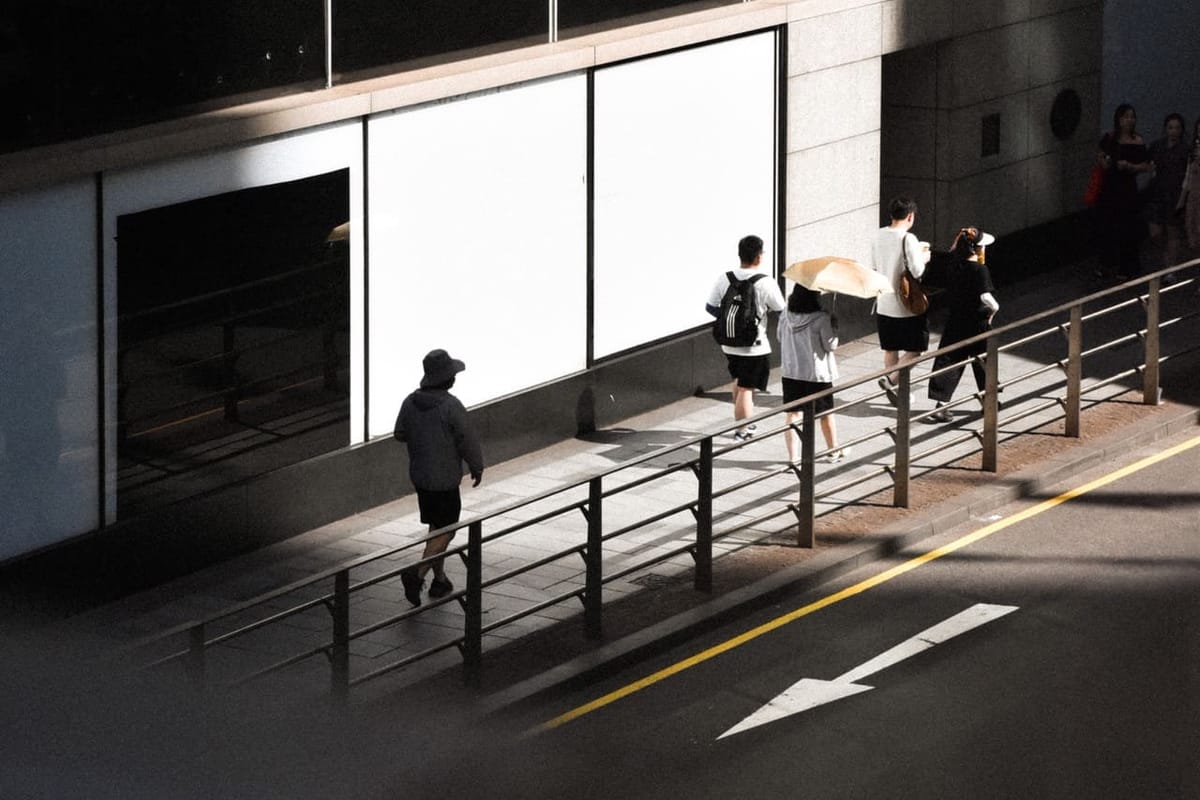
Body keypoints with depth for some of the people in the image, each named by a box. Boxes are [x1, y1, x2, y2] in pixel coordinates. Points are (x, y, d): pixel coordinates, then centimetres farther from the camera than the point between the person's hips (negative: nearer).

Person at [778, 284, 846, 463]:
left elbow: (781, 337, 8)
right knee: (826, 413, 15)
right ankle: (834, 451, 32)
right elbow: (830, 344, -13)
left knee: (793, 413, 7)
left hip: (791, 371, 3)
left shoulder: (786, 315, -6)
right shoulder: (821, 318, -19)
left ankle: (793, 455, 1)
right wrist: (834, 326, 0)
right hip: (818, 373, -3)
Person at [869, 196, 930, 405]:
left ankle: (894, 391, 24)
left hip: (883, 304, 7)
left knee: (890, 350, 17)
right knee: (914, 350, 4)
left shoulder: (879, 236, 2)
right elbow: (917, 270, -22)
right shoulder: (907, 239, -19)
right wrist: (924, 258, -3)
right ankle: (890, 379, -12)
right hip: (906, 306, -7)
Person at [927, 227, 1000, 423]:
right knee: (983, 363, 15)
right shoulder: (979, 270, -20)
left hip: (954, 321, 4)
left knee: (948, 362, 3)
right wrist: (994, 308, -10)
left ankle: (940, 405, -7)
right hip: (977, 324, -4)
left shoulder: (953, 265, -3)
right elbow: (986, 296, -27)